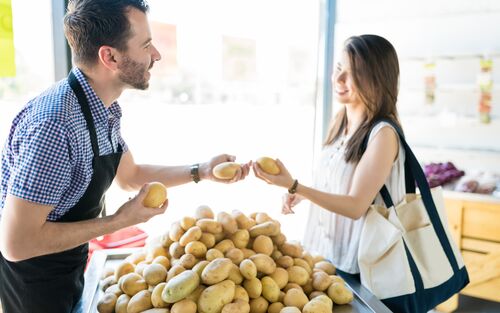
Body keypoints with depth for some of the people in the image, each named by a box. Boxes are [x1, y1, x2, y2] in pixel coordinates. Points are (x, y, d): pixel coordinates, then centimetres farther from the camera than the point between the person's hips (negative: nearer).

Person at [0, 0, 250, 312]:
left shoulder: (105, 108, -6)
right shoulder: (55, 122, -34)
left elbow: (130, 176, 8)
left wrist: (202, 171, -1)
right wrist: (120, 221, -25)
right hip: (36, 276, -7)